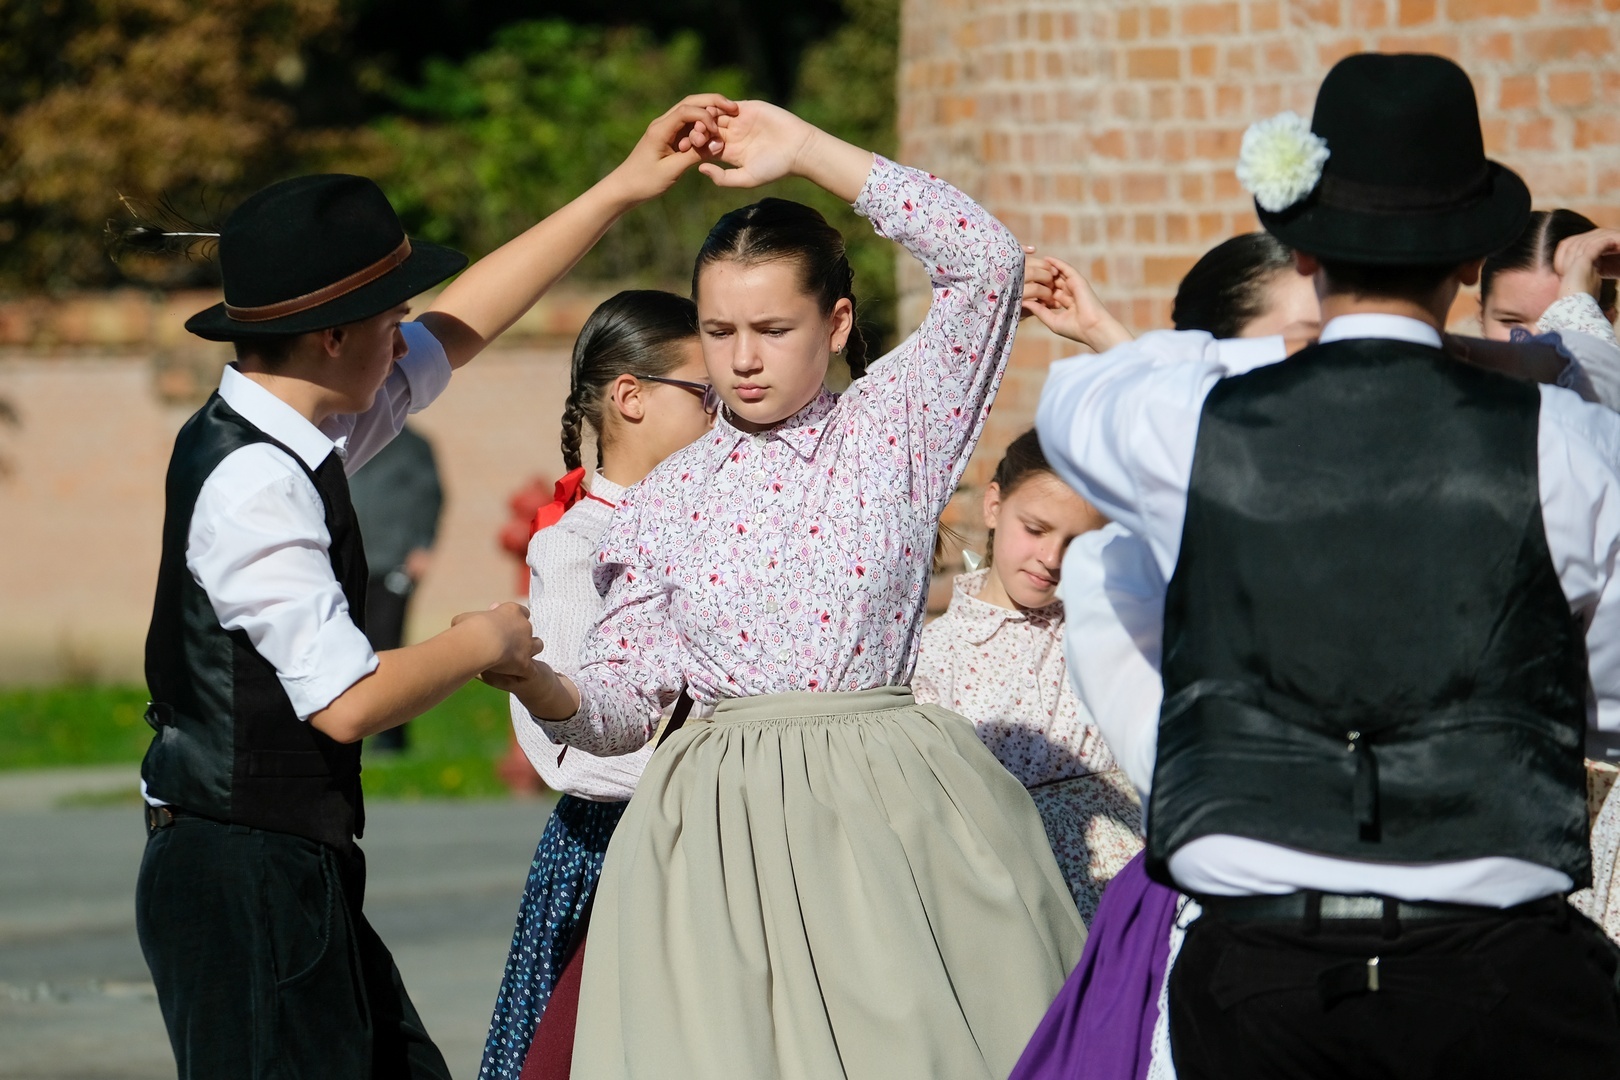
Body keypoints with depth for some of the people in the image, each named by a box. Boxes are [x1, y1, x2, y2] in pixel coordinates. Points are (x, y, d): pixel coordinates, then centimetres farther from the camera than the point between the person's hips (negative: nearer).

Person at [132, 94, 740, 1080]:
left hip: (298, 876, 10)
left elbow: (458, 327, 20)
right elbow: (349, 701, -25)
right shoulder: (252, 484, -21)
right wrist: (488, 640, -8)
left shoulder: (305, 436, 8)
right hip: (241, 878, -10)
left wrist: (624, 188, 22)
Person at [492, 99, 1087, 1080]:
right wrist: (538, 686, -14)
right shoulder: (669, 500, 9)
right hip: (722, 836, 1)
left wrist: (807, 150, -5)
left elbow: (988, 262, -6)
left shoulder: (891, 429, 5)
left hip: (889, 812, -1)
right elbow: (624, 709, 9)